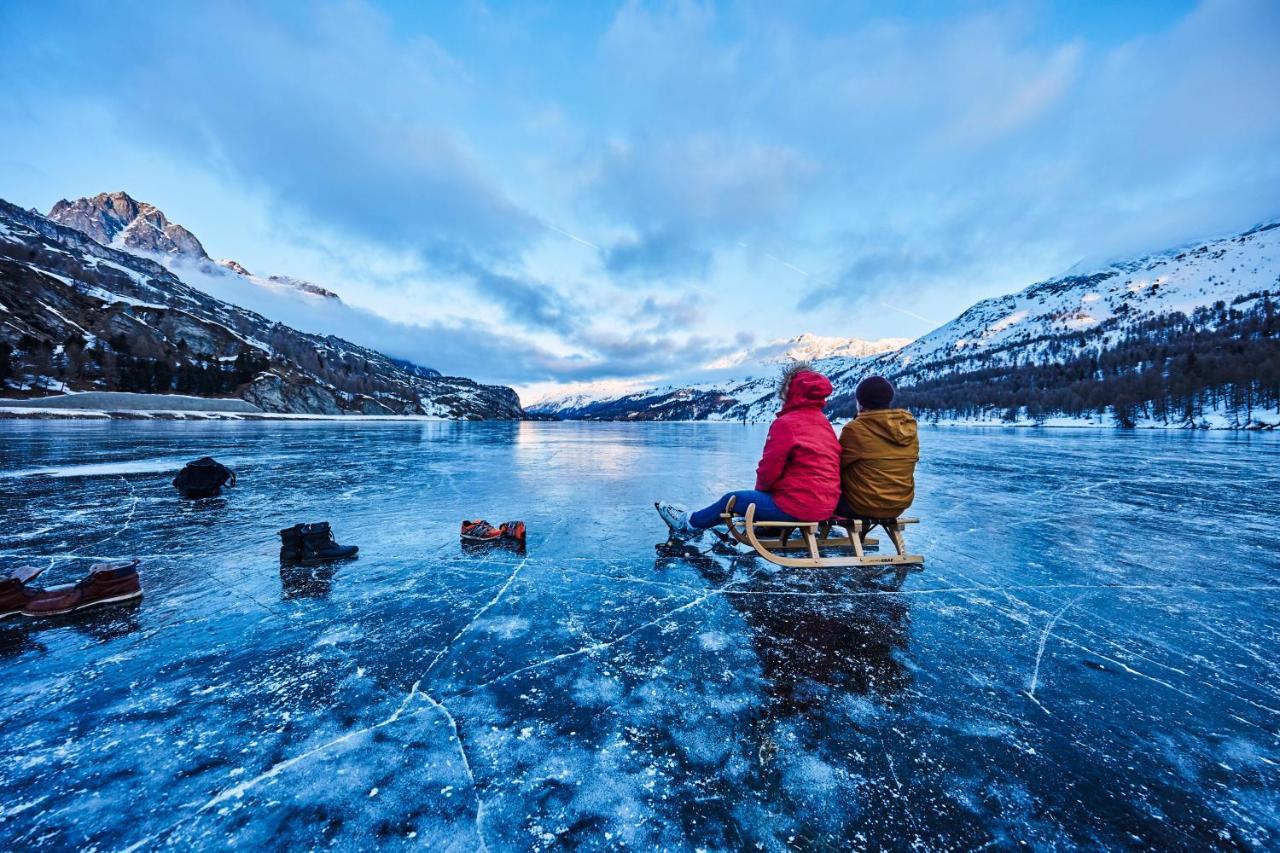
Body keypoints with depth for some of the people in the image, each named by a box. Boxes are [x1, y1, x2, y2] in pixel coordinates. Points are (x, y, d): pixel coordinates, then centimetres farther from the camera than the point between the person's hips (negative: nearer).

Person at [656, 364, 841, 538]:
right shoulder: (824, 422, 9)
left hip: (798, 505, -8)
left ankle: (688, 524, 27)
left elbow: (769, 469, -14)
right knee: (761, 494, 27)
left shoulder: (786, 423, -15)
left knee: (732, 499, 8)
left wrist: (761, 487, 8)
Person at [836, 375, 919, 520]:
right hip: (900, 504, 6)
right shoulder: (909, 427, -2)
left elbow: (837, 464, -7)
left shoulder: (855, 429, -19)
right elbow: (897, 467, 8)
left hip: (863, 506, -6)